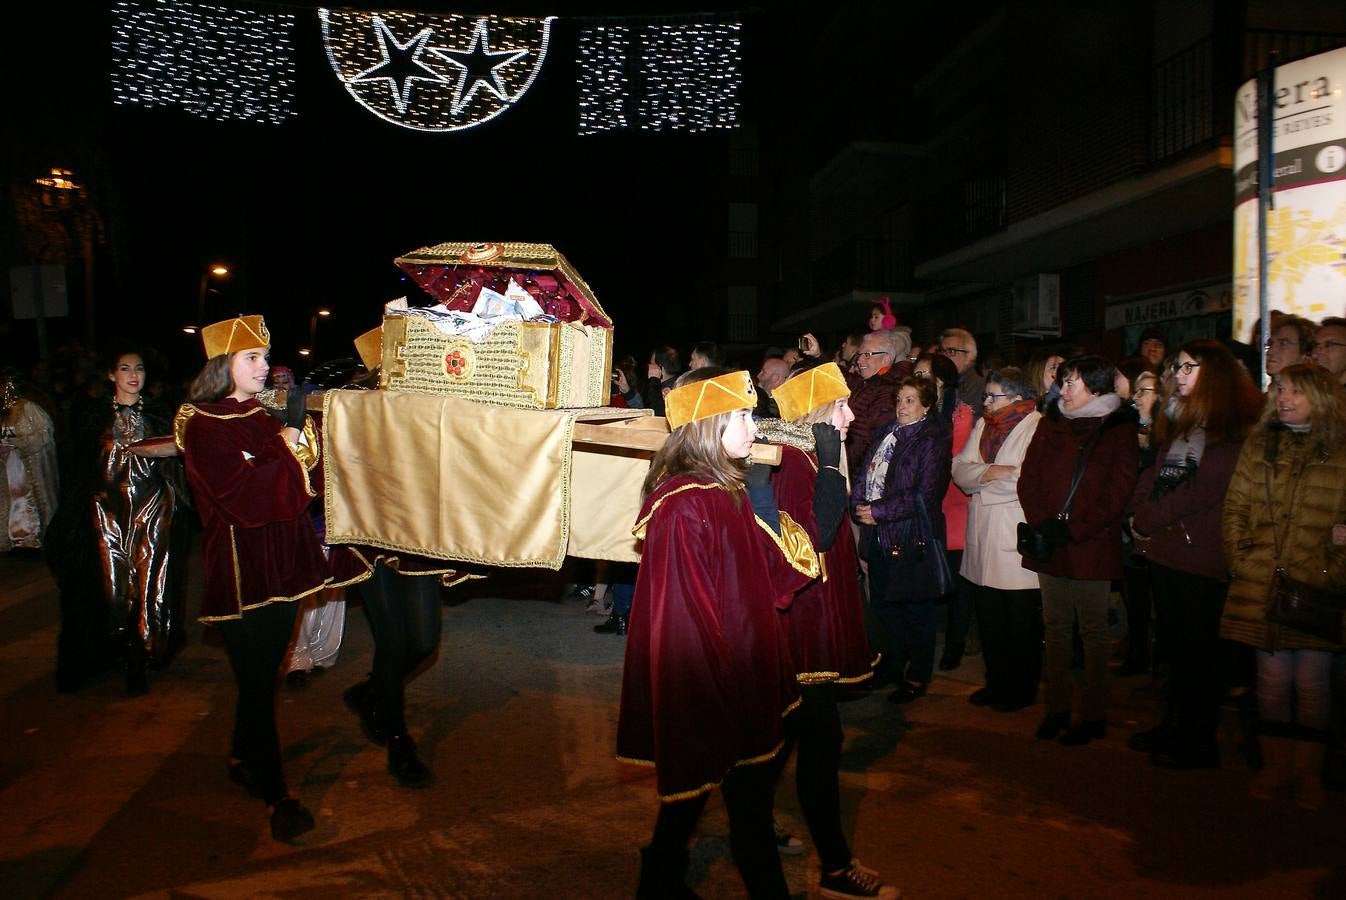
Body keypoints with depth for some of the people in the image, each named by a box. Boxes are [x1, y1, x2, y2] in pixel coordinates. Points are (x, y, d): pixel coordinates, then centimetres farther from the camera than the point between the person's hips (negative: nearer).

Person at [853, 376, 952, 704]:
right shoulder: (887, 434, 11)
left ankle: (917, 677, 21)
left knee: (915, 609, 6)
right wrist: (859, 504, -8)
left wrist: (878, 511, -16)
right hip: (879, 534, 7)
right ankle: (894, 665, 35)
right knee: (882, 603, 16)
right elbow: (864, 473, 11)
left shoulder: (931, 441, -10)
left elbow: (924, 495, -18)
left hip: (912, 535, -7)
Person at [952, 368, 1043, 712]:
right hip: (983, 538, 7)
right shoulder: (983, 424, 12)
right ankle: (996, 683, 30)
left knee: (1021, 622, 7)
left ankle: (1022, 690, 22)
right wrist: (989, 472, -15)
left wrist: (981, 480, -11)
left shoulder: (1037, 427, -12)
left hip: (1016, 540, -7)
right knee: (989, 618, 15)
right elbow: (959, 468, 6)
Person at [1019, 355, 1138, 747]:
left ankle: (1094, 714, 14)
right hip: (1048, 545, 4)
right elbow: (1029, 478, 7)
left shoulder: (1120, 428, -2)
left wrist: (1073, 530, -14)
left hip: (1093, 546, -4)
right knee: (1056, 626, 10)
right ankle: (1057, 707, 20)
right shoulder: (1050, 422, 10)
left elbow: (1118, 492, -8)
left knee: (1093, 630, 3)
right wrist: (1042, 523, -8)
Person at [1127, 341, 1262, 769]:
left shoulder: (1234, 426, -9)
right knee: (1177, 645, 16)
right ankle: (1174, 726, 28)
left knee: (1196, 651, 2)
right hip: (1163, 550, 7)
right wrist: (1139, 514, -4)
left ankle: (1198, 742, 14)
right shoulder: (1178, 420, 16)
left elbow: (1205, 489, -17)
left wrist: (1149, 521, -12)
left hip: (1200, 555, -7)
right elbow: (1154, 476, 14)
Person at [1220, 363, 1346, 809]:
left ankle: (1308, 773, 20)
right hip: (1261, 587, 3)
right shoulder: (1258, 445, 9)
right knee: (1272, 679, 9)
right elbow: (1234, 507, 10)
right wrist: (1239, 558, 1)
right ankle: (1275, 767, 21)